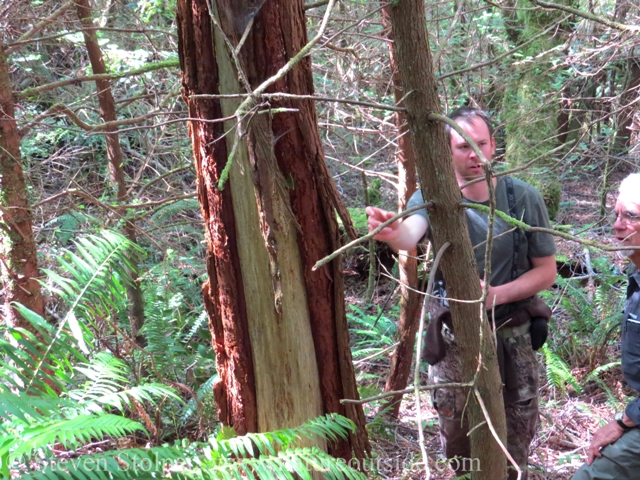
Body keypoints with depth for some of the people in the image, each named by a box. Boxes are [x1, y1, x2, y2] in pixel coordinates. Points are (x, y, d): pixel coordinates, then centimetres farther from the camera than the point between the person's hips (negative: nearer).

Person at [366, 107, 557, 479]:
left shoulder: (524, 198, -11)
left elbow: (546, 270, -5)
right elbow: (410, 234, -36)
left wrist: (497, 294, -22)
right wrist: (393, 232, -60)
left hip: (513, 336, 0)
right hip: (454, 337, 0)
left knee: (516, 433, 16)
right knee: (457, 437, 15)